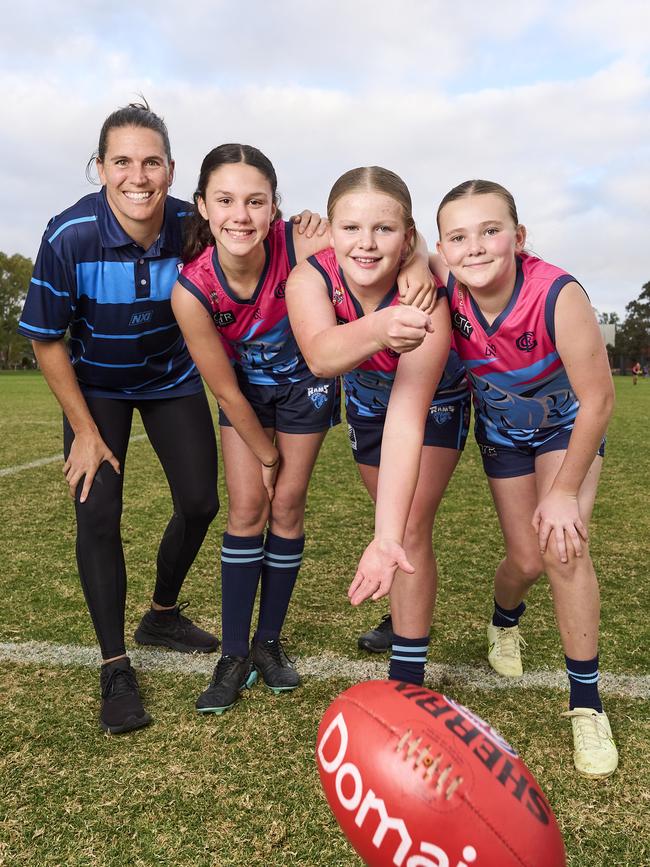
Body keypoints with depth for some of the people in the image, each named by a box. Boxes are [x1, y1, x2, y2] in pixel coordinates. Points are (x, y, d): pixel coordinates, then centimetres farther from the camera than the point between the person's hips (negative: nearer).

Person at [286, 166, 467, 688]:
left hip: (435, 405, -3)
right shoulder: (311, 278, -31)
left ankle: (408, 676, 1)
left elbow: (409, 415, -46)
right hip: (367, 403, 3)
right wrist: (376, 331, -75)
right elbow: (320, 356, -53)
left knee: (412, 529, -13)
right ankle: (406, 618, 43)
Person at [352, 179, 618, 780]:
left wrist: (565, 490, -19)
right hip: (502, 431, 2)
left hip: (567, 424, -2)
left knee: (563, 545, -20)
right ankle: (505, 619, 44)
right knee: (526, 559, 4)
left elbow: (598, 399, -29)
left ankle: (586, 702, 0)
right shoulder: (444, 295, -33)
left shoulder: (558, 296, -38)